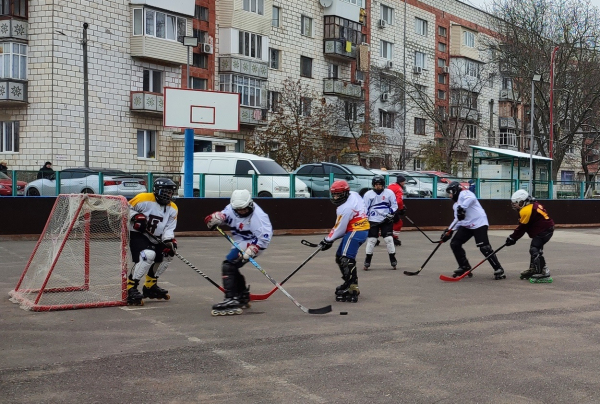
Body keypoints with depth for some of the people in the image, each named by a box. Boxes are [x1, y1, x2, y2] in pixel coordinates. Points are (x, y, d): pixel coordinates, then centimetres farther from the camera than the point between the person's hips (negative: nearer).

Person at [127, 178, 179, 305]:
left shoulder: (172, 208, 4)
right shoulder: (144, 199, -15)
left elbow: (169, 229, -1)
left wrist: (169, 241, -19)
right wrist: (135, 217, -26)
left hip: (154, 238, 8)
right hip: (137, 234, -8)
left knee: (168, 254, 10)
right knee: (148, 255, -30)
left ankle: (150, 286, 24)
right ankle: (130, 288, -22)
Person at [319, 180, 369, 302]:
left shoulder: (345, 208, -21)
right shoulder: (353, 194, 5)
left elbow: (339, 229, -16)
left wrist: (328, 240, -3)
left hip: (355, 232, -11)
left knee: (346, 259, -20)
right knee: (339, 256, 17)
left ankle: (352, 289, -28)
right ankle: (350, 283, 26)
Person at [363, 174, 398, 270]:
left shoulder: (389, 193, 0)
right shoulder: (368, 194, 0)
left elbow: (394, 205, 5)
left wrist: (390, 214, -9)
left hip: (386, 220, 0)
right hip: (373, 220, 0)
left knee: (389, 239, -4)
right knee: (371, 240, -3)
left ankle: (393, 261, 7)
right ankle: (367, 262, 5)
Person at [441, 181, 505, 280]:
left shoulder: (464, 193, -3)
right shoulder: (456, 205, 25)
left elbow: (471, 198, -26)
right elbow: (457, 220, 22)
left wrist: (462, 208, -36)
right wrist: (449, 231, 12)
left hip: (479, 223, -10)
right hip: (466, 226, 10)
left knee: (484, 247, -18)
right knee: (454, 244, 2)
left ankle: (498, 270, -9)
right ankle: (465, 267, 13)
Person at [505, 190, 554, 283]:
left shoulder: (526, 210, -18)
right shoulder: (533, 205, 14)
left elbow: (522, 228, -13)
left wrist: (512, 238, -3)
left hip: (543, 231, -11)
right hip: (546, 229, 11)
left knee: (535, 250, -16)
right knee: (534, 249, 20)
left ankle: (543, 273, -21)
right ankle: (533, 269, 35)